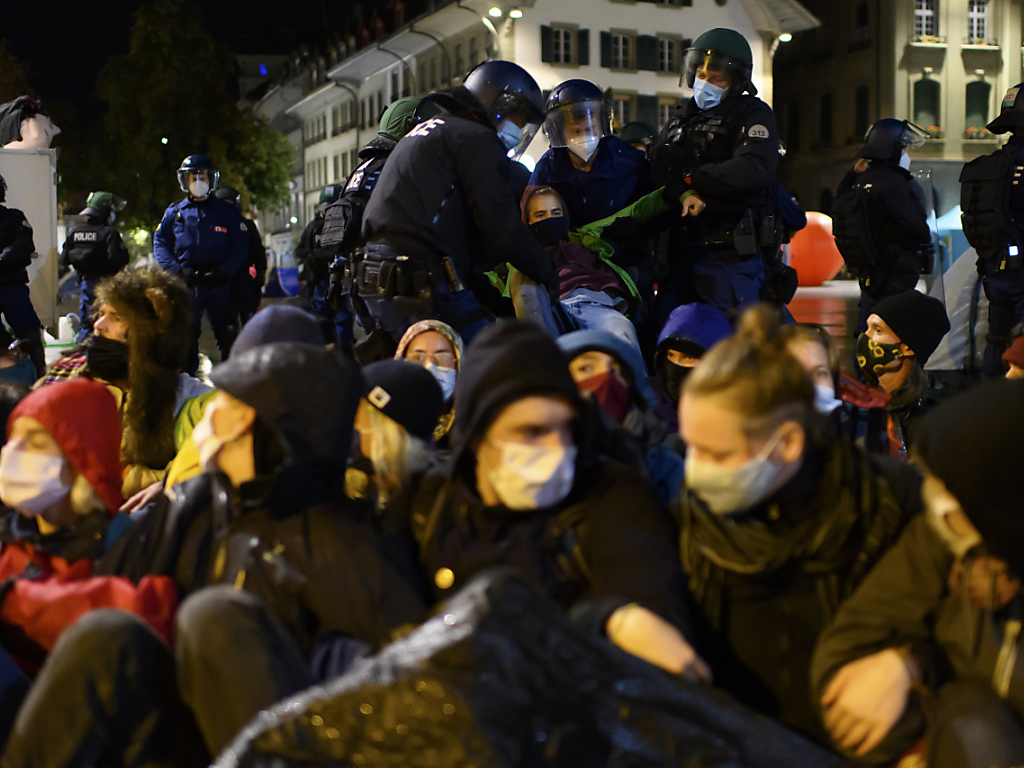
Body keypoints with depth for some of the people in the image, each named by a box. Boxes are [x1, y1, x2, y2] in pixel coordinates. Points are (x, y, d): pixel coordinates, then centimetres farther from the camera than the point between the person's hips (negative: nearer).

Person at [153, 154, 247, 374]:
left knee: (227, 335, 0)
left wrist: (224, 272, -10)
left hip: (218, 282, -1)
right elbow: (160, 243, 9)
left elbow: (240, 245, 4)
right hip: (187, 283, 1)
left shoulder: (226, 211, 7)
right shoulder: (175, 212, 11)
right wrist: (177, 270, -7)